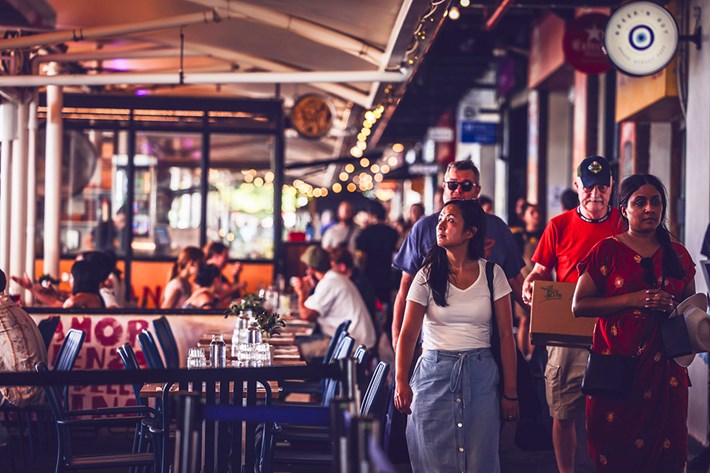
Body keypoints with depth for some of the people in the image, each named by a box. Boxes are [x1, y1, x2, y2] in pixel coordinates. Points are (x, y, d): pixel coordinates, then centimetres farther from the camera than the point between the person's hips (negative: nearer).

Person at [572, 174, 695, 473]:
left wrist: (674, 308, -1)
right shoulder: (607, 251, 1)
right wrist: (633, 299, -13)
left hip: (666, 367, 3)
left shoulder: (677, 254, 11)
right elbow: (579, 305, -4)